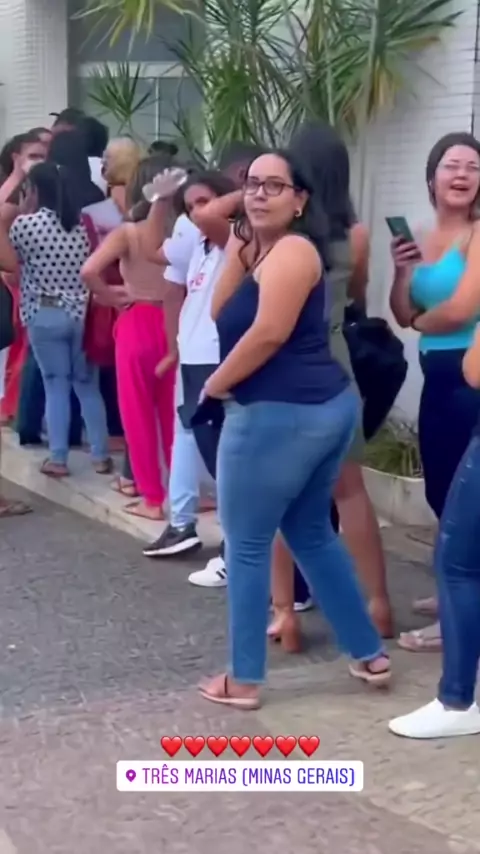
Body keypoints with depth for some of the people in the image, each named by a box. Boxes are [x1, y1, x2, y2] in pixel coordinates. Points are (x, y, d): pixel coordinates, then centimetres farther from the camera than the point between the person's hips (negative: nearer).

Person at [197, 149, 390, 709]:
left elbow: (268, 334, -23)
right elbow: (220, 313, 8)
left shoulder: (292, 249, -12)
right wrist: (237, 248, 3)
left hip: (280, 414, -10)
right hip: (324, 406, 10)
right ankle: (370, 655, 28)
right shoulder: (262, 248, 17)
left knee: (246, 544, 2)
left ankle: (244, 680, 13)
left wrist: (217, 384, -9)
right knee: (311, 533, 21)